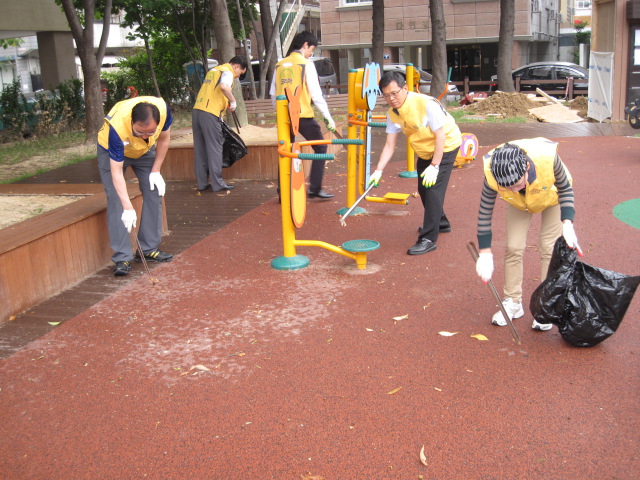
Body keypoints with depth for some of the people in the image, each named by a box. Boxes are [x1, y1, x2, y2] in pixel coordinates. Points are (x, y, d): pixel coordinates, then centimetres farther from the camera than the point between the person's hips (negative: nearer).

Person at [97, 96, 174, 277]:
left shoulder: (163, 109, -35)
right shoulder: (117, 128, -43)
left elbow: (164, 139, -11)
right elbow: (116, 172, -36)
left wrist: (156, 171, -12)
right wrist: (128, 207, -41)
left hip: (145, 151, 4)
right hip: (111, 150, -4)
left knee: (154, 193, -1)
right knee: (116, 201, -13)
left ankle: (149, 249, 10)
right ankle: (122, 258, -10)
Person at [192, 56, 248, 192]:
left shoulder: (213, 71, 25)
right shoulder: (228, 72, -3)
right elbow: (224, 86, -24)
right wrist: (233, 101, -12)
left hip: (196, 110, 8)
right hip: (209, 114, -8)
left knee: (200, 149, 10)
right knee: (215, 148, -3)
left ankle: (202, 183, 14)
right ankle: (218, 184, 0)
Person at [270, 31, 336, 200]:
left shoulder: (279, 65, 9)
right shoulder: (306, 64, -6)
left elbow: (272, 93, 13)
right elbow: (316, 94, -9)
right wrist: (328, 117, -5)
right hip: (303, 116, -5)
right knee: (320, 148, 8)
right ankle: (315, 189, 3)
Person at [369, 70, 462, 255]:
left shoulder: (426, 104, -31)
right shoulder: (392, 113, -11)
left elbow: (440, 136, -26)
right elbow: (389, 145, -8)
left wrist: (434, 166, -28)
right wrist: (378, 170, -18)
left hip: (446, 146, -7)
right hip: (424, 151, 8)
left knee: (434, 189, -17)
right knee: (423, 189, 16)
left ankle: (428, 239, -14)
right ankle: (441, 223, 40)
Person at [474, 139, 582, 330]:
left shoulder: (547, 158, -42)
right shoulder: (492, 175, -38)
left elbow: (565, 188, -21)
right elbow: (485, 212, -24)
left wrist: (567, 224, -32)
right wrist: (485, 253, -24)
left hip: (551, 197, -1)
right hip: (519, 204, 1)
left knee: (549, 248, -9)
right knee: (513, 247, -7)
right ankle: (512, 303, 9)